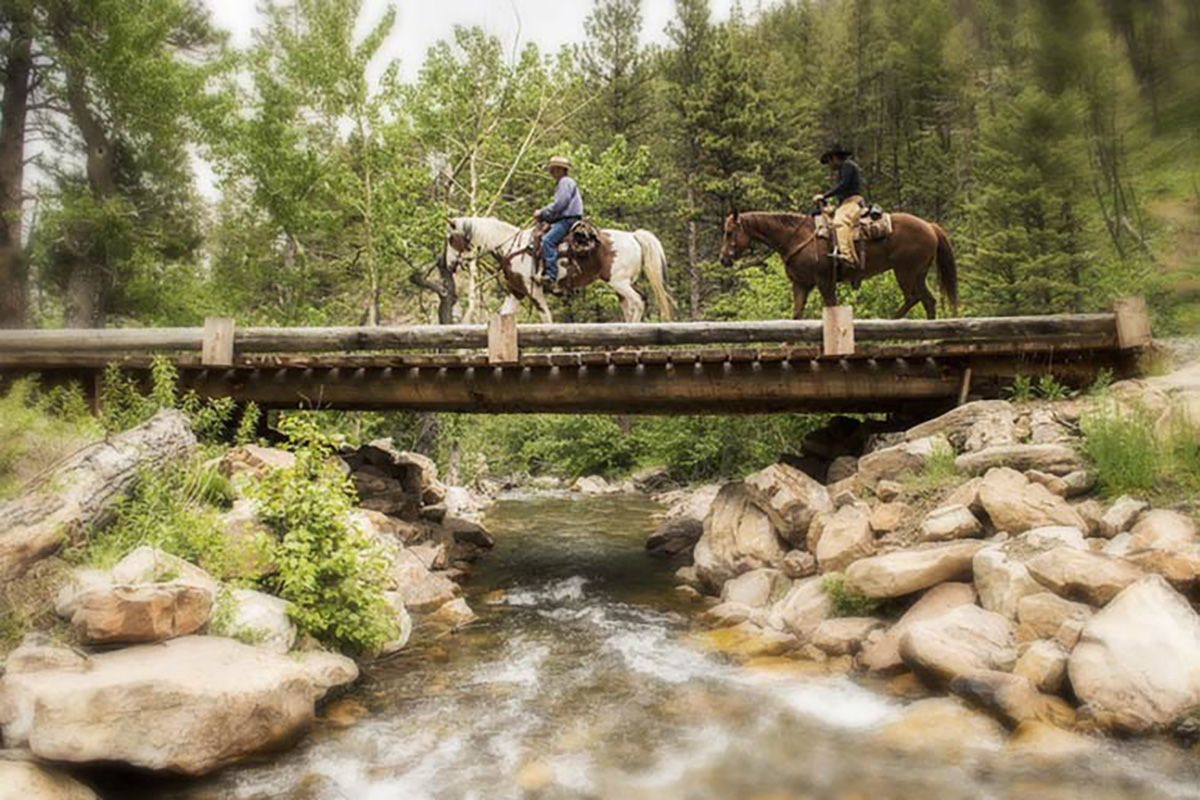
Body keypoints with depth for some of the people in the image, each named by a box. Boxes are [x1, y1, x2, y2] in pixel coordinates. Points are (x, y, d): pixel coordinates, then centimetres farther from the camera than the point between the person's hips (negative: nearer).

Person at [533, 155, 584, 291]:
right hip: (563, 220, 11)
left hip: (568, 220, -11)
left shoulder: (565, 182, -5)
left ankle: (552, 277, -34)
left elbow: (559, 205, -16)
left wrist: (542, 213, -8)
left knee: (548, 239, -27)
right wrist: (543, 217, 13)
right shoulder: (560, 184, 27)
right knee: (542, 238, 9)